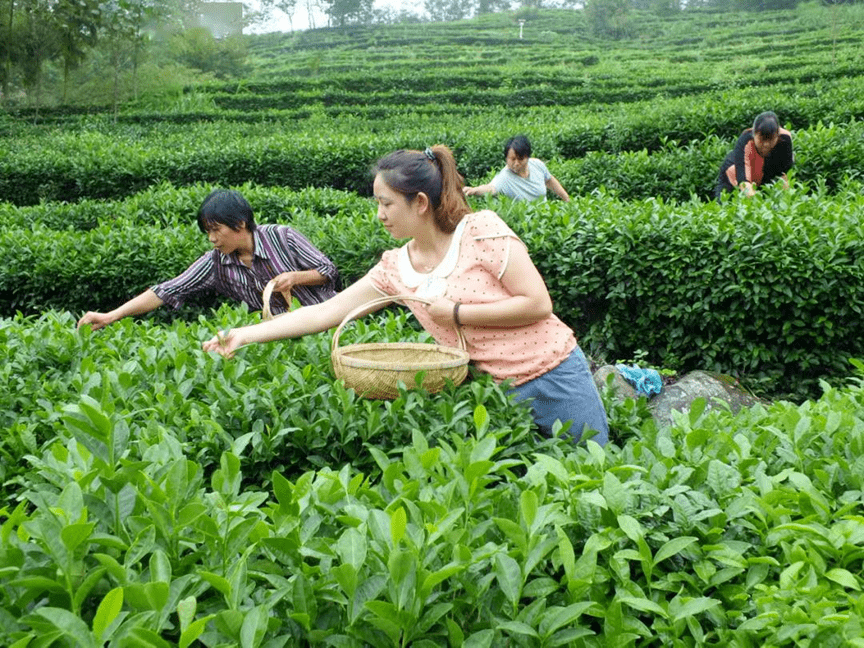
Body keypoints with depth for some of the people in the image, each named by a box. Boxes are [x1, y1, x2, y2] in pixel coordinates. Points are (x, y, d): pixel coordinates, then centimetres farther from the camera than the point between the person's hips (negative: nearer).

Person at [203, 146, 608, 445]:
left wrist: (457, 313, -17)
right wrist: (243, 336, -3)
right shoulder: (395, 268, 0)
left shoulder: (482, 230, -15)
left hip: (555, 376, -4)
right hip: (498, 392, 5)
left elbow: (538, 304, -17)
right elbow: (325, 312, 0)